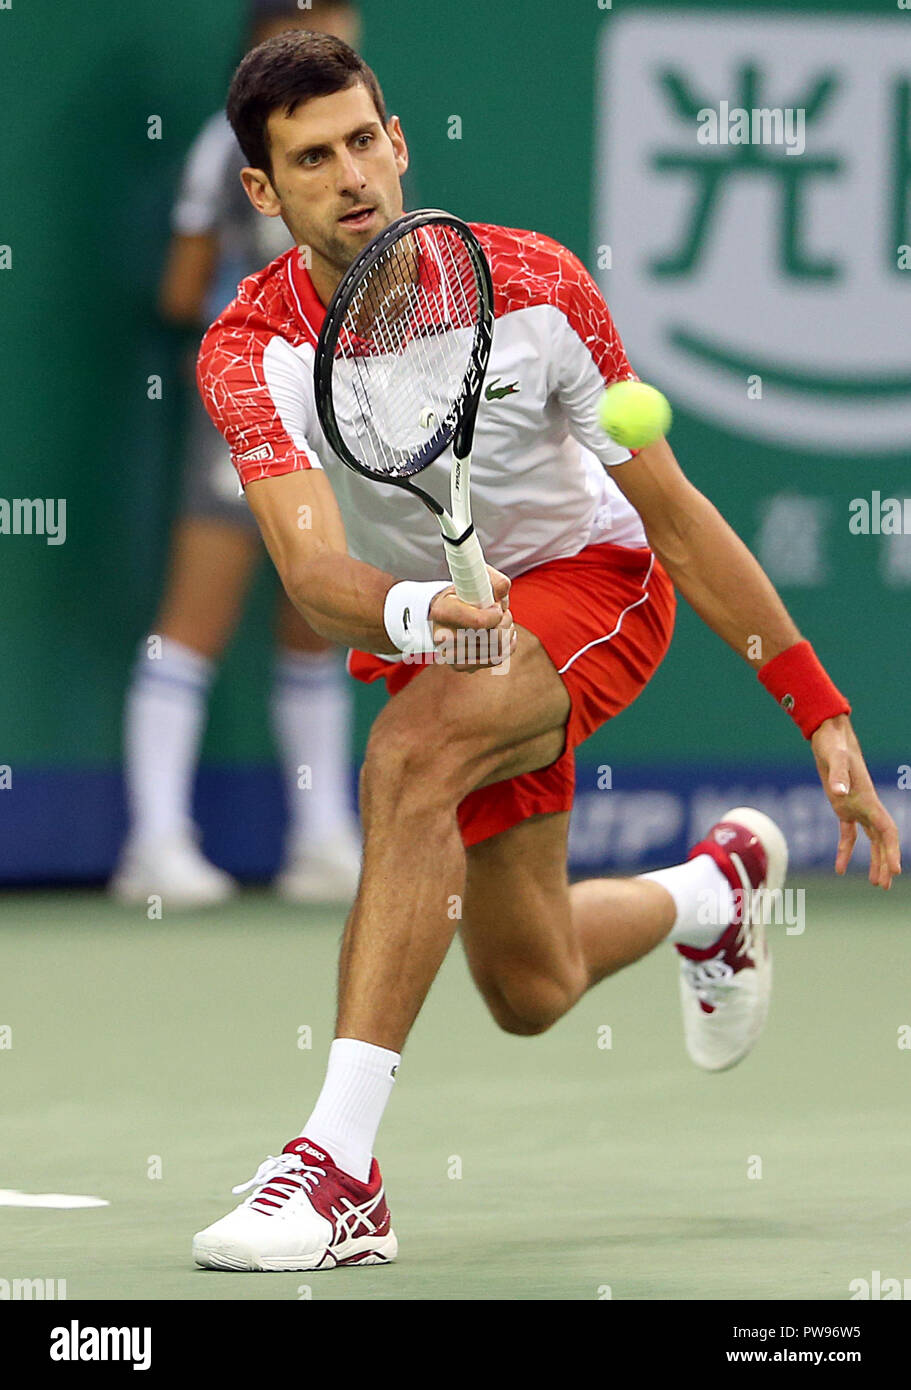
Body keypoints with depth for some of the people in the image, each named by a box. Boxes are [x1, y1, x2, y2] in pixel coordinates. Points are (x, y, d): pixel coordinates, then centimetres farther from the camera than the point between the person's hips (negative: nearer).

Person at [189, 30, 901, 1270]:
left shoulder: (534, 288, -24)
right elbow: (313, 574, -37)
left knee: (407, 758, -35)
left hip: (588, 577, -4)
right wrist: (416, 611, -62)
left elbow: (672, 511, -15)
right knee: (532, 993, 10)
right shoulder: (249, 355, -23)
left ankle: (343, 1166, -38)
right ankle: (713, 888, 47)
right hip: (422, 624, 4)